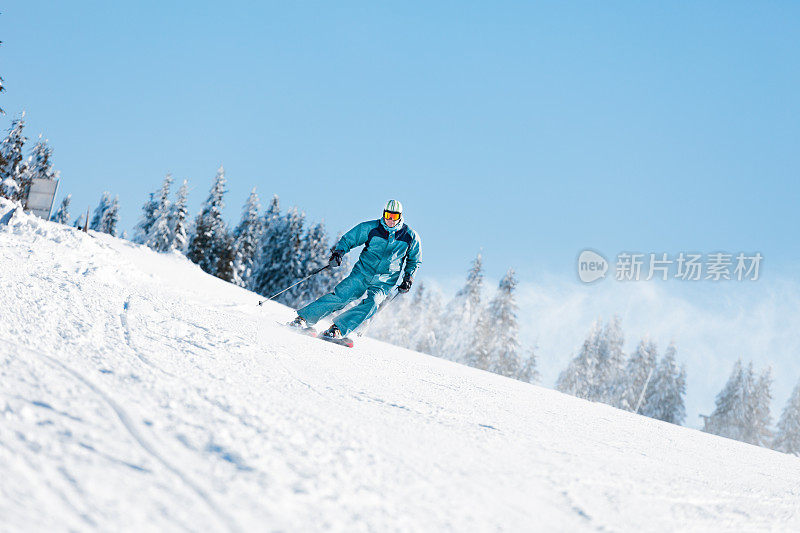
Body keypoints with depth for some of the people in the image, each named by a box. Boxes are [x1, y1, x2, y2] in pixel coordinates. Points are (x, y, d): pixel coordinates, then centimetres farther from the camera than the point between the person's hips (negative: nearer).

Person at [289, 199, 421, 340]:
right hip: (362, 272, 0)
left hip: (383, 282, 0)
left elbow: (414, 261, 13)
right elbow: (347, 240, 6)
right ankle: (304, 318, -10)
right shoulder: (370, 228, -4)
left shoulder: (411, 237, -3)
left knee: (372, 303, -27)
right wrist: (338, 252, -13)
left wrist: (408, 278, 0)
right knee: (340, 296, -17)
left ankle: (338, 329, -27)